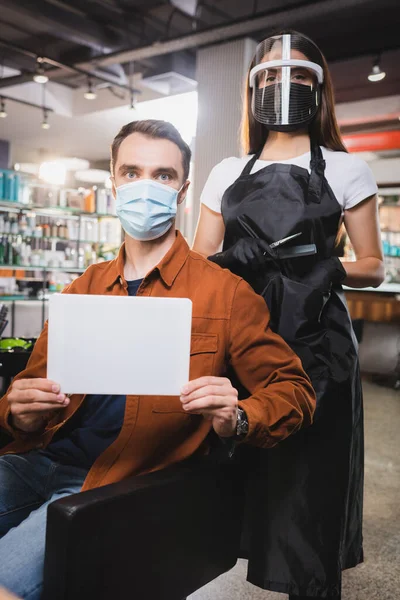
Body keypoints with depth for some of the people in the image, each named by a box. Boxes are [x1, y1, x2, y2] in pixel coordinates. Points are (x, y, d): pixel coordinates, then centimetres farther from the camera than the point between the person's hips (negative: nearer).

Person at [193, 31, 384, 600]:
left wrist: (326, 269, -13)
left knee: (308, 475, 1)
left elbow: (372, 267, 6)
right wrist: (228, 266, -10)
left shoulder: (344, 169, 7)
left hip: (315, 346, -2)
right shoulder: (228, 174, 14)